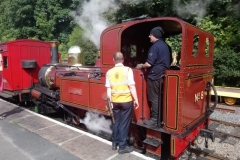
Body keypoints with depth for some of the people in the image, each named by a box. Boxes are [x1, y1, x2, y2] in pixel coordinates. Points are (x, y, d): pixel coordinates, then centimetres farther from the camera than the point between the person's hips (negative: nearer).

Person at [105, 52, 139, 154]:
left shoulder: (109, 72, 1)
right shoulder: (127, 70, -9)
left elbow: (108, 89, 2)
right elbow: (132, 86, -12)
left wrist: (109, 101, 11)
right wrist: (136, 100, -4)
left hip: (115, 101, 4)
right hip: (126, 101, -3)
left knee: (116, 122, 18)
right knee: (124, 123, 6)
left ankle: (114, 143, 31)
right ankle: (122, 146, 17)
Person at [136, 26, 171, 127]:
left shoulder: (155, 46, -15)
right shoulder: (166, 46, 14)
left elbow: (149, 64, -21)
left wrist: (141, 66, -2)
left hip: (155, 76, -9)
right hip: (163, 75, 9)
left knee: (154, 98, -1)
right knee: (159, 98, 15)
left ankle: (154, 119, 6)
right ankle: (160, 118, 24)